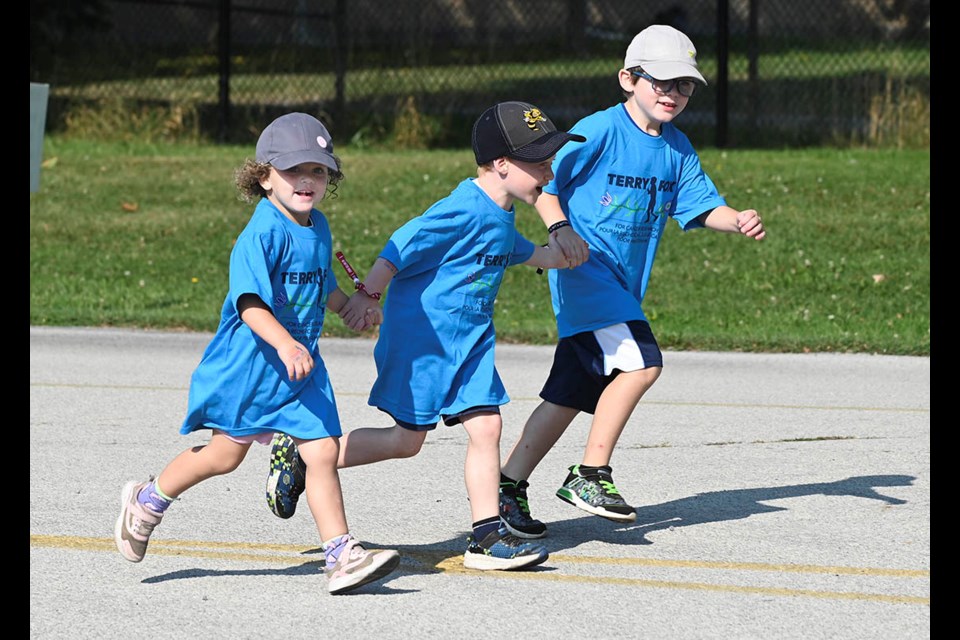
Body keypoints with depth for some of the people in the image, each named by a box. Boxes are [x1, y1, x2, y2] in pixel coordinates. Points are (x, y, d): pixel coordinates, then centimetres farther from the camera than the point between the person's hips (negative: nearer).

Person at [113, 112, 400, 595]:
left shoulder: (318, 229, 8)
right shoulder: (261, 234, -19)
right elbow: (249, 302, -29)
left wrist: (351, 310, 19)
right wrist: (284, 342, -42)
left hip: (301, 367, 6)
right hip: (248, 364, -6)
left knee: (322, 450, -6)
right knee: (225, 452, 8)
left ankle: (342, 557, -8)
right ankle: (147, 501, 32)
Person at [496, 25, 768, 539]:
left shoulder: (676, 148, 11)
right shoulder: (599, 131, -10)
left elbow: (701, 204, 10)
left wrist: (738, 221, -10)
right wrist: (561, 229, -25)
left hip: (624, 284, 8)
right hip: (585, 268, -8)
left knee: (568, 397, 9)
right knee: (641, 362, -23)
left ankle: (508, 485, 17)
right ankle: (591, 475, -14)